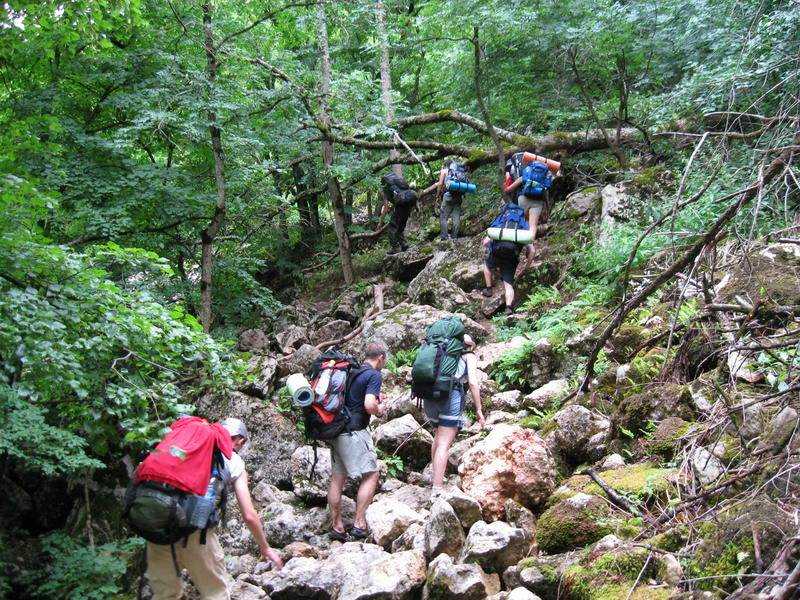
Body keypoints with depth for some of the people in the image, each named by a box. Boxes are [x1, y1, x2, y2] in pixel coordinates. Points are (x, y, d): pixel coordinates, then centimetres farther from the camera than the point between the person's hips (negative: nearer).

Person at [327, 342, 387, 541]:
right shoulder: (374, 375, -10)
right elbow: (369, 405, -22)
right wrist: (379, 410, -1)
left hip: (336, 431, 8)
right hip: (354, 432, -8)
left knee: (337, 478, 10)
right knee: (371, 474, 2)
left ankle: (336, 526, 15)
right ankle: (359, 524, -2)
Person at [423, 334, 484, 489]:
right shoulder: (469, 356, 14)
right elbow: (472, 382, -1)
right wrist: (478, 409, 3)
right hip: (450, 393, -6)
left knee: (439, 434, 27)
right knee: (444, 444, -7)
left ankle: (435, 475, 35)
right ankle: (437, 489, -13)